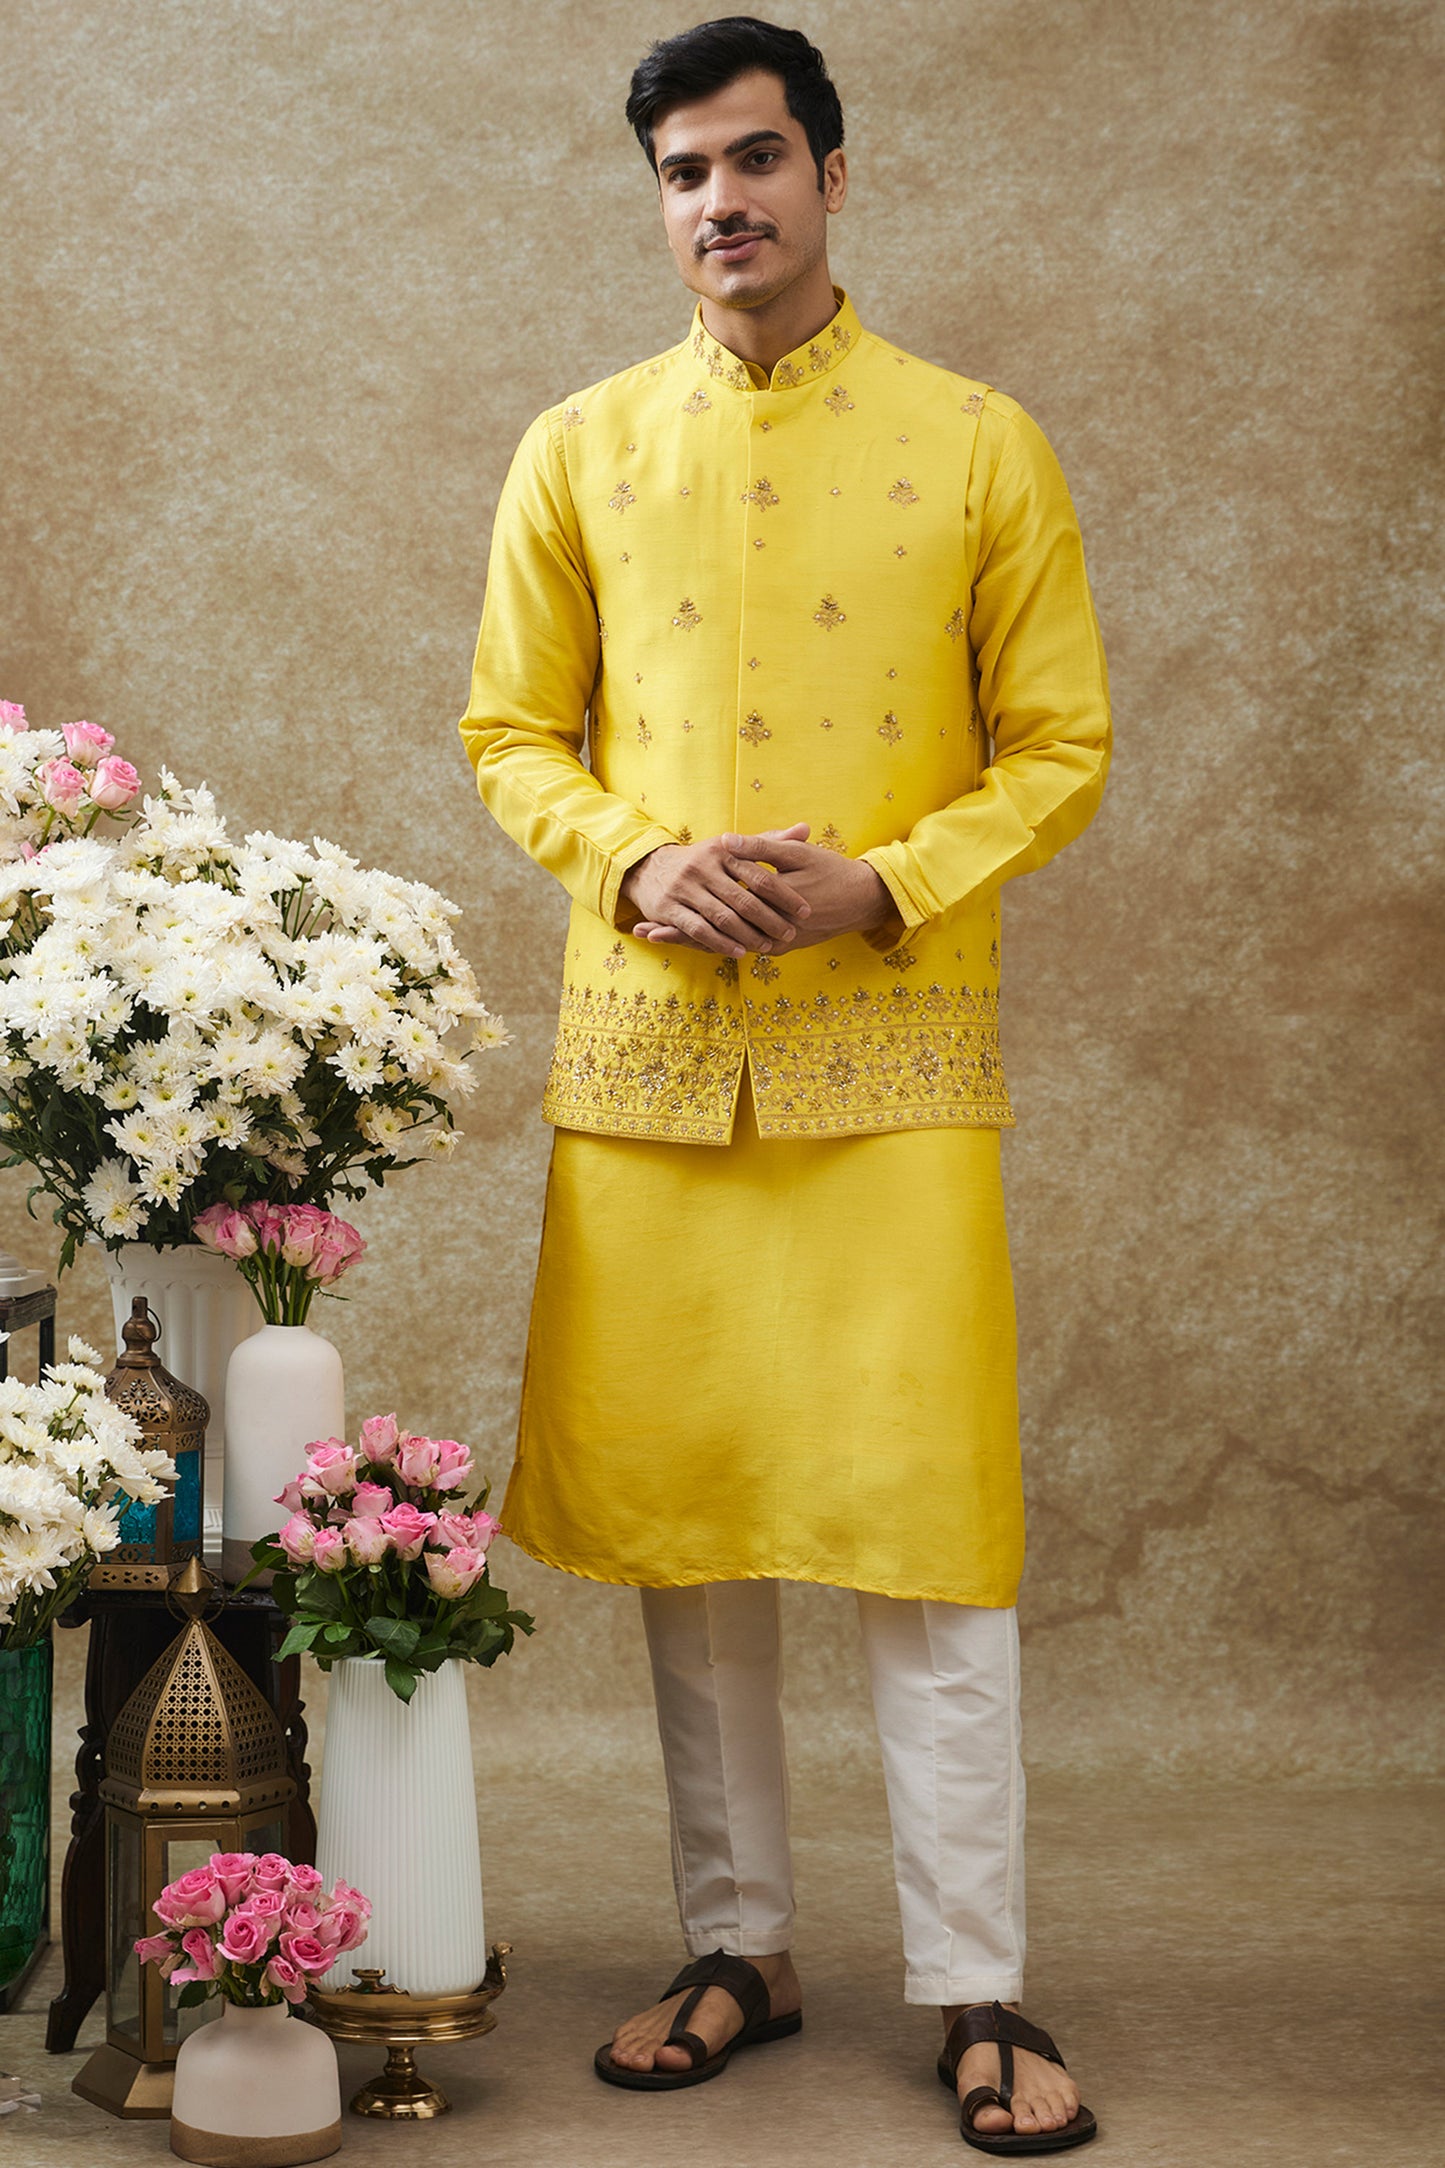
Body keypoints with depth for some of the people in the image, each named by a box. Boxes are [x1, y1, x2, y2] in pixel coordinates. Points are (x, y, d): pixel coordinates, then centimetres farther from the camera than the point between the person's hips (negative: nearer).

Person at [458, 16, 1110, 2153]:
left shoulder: (977, 443, 3)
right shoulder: (580, 452, 9)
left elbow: (1060, 747, 3)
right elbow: (511, 734, 12)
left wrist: (885, 885, -13)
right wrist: (633, 861, -8)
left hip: (894, 1051, -2)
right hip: (648, 1051, 3)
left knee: (927, 1511, -4)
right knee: (683, 1504, 7)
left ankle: (977, 1992, 6)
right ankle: (739, 1949, 21)